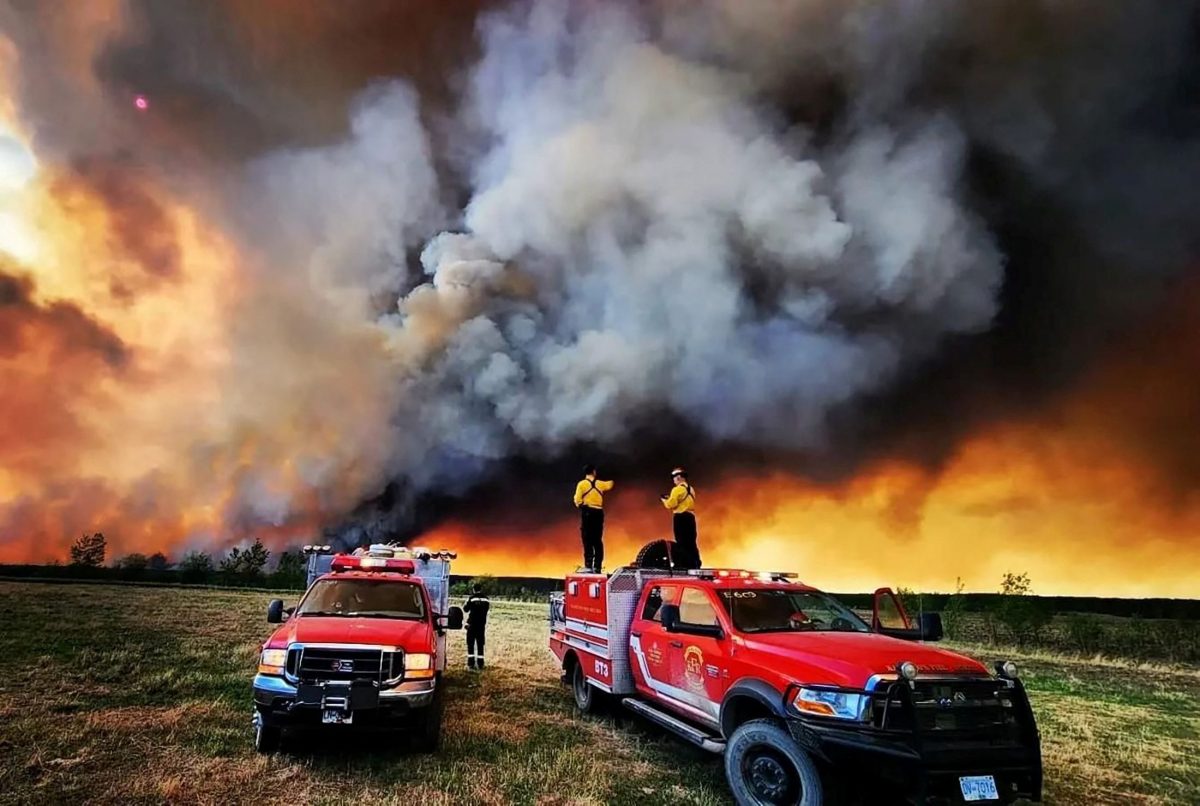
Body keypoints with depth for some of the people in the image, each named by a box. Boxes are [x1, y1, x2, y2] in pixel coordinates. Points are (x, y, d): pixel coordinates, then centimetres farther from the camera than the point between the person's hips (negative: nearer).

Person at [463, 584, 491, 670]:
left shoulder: (471, 598, -9)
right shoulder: (486, 599, 3)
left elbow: (465, 609, -1)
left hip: (472, 624, -3)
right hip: (482, 624, 3)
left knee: (470, 644, 3)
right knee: (480, 644, 8)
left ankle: (471, 663, -1)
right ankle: (480, 663, 7)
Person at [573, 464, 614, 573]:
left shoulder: (582, 484, -4)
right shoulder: (600, 484, 8)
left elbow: (577, 500, -9)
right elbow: (609, 485, 31)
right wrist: (611, 482, 54)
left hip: (587, 512, -3)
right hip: (598, 512, 3)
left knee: (587, 540, -2)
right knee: (598, 540, 8)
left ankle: (588, 565, -7)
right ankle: (597, 566, 9)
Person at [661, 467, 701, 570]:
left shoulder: (677, 489, -9)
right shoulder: (691, 489, 18)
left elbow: (671, 504, -13)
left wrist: (665, 500, 7)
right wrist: (671, 499, 20)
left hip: (680, 517, -8)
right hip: (690, 516, 8)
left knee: (681, 542, -6)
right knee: (691, 542, 10)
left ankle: (683, 565, -9)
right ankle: (695, 564, 10)